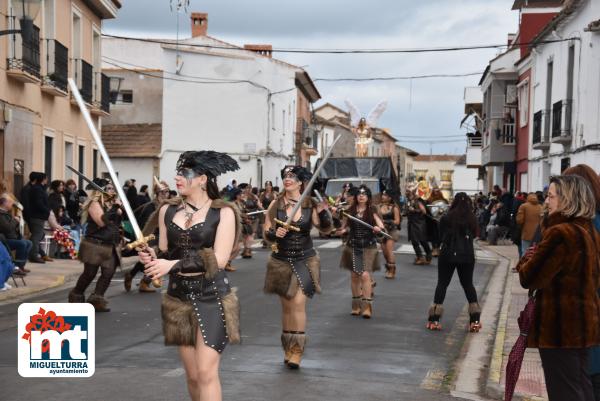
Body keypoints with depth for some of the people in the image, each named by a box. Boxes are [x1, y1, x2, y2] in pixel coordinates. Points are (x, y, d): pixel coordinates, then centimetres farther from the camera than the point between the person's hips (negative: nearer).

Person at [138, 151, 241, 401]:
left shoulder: (223, 212, -8)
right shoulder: (168, 210, 5)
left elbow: (218, 259, -15)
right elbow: (164, 253, 12)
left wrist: (173, 265, -21)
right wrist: (152, 257, -12)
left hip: (212, 296, -4)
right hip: (179, 296, 4)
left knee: (207, 372, -10)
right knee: (192, 375, 9)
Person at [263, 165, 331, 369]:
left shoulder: (310, 204, -5)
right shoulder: (276, 204, -3)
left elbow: (325, 229, -12)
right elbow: (266, 233, -1)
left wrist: (322, 211, -29)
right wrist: (275, 233, -23)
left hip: (305, 260, -2)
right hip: (281, 261, 2)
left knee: (298, 303, -12)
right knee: (286, 306, 9)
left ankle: (297, 352, -4)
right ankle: (288, 350, 22)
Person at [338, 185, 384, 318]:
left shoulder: (372, 211, -2)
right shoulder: (350, 211, 4)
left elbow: (381, 225, -11)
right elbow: (344, 226, 13)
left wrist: (378, 228, -32)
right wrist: (343, 230, -8)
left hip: (368, 247, -3)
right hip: (353, 247, 3)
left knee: (365, 275, -13)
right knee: (354, 276, 8)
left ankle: (367, 306, -10)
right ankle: (356, 305, 21)